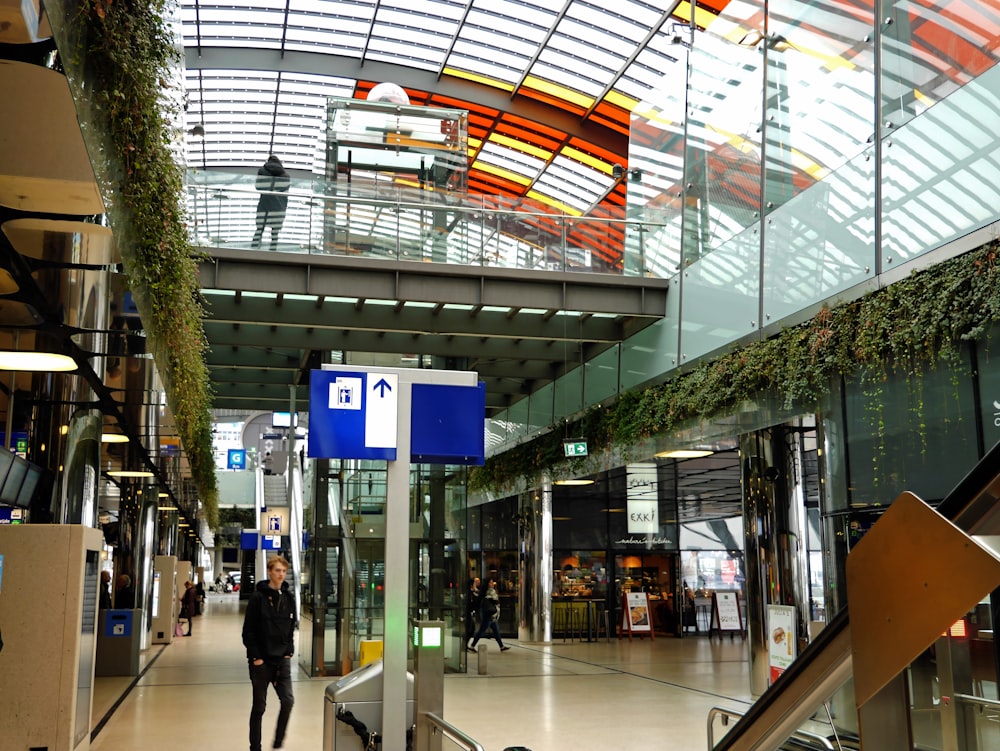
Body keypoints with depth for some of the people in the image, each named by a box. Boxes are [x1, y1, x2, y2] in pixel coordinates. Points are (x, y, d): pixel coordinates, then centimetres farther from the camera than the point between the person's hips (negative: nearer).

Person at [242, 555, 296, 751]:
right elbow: (248, 630, -9)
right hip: (261, 661, -4)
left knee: (288, 700, -4)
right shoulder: (258, 597, -9)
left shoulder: (288, 597, 5)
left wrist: (289, 651, 4)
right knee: (259, 706, 6)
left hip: (282, 659, 4)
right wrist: (255, 656, -12)